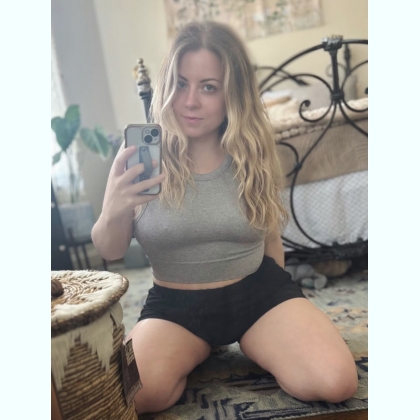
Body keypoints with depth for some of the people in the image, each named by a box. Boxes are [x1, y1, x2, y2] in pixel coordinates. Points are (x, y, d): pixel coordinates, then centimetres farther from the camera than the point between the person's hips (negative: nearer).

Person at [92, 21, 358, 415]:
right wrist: (113, 213, -27)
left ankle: (254, 348, 12)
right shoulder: (140, 155, -9)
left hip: (259, 290, 1)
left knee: (336, 383, -18)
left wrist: (283, 329, 17)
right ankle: (199, 353, 6)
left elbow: (270, 235, 9)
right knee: (134, 395, -26)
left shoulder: (253, 152, -3)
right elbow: (109, 252, -3)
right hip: (175, 303, 0)